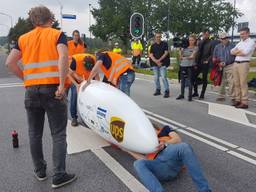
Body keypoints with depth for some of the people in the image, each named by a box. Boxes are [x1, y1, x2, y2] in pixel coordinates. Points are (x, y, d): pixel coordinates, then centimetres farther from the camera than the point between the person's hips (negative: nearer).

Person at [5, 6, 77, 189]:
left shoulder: (23, 38, 12)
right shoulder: (57, 34, 2)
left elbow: (10, 62, 4)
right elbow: (63, 56, -17)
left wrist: (26, 78, 12)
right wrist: (62, 84, -16)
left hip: (31, 91, 4)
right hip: (52, 89, -4)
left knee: (35, 134, 16)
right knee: (58, 134, 3)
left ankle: (40, 171, 29)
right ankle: (59, 175, 6)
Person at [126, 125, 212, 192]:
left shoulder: (165, 129, 33)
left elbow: (178, 140, 16)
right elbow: (145, 159, 19)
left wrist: (164, 144, -2)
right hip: (159, 169, 2)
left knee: (184, 146, -34)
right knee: (138, 163, -28)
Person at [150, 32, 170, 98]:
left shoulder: (164, 44, 3)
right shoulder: (153, 46, 10)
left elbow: (166, 53, -6)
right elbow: (151, 55, 3)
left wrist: (159, 60, -15)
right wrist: (156, 61, -11)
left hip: (163, 63, -4)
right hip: (155, 64, 4)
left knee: (163, 77, -12)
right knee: (156, 78, 9)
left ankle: (167, 91, -8)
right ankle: (158, 90, 21)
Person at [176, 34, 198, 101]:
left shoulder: (195, 48, 4)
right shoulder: (185, 47, 13)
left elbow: (192, 56, -7)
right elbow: (180, 56, 9)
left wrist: (184, 57, -6)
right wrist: (180, 50, -3)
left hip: (190, 66, -4)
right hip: (183, 65, 4)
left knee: (189, 81, -4)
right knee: (182, 80, 8)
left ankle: (190, 95, 5)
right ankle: (182, 94, 18)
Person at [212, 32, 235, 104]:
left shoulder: (232, 46, -1)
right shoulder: (217, 47, 8)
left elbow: (235, 57, -1)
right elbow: (214, 58, 13)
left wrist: (225, 63, -8)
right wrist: (218, 63, -3)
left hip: (230, 66, -3)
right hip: (221, 67, 4)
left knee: (231, 83, -8)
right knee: (221, 82, 12)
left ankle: (232, 97, -1)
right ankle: (221, 96, 25)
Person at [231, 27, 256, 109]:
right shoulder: (240, 43, 22)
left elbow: (245, 52, -16)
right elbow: (232, 52, 13)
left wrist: (237, 51, 0)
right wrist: (240, 51, -4)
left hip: (244, 64, -7)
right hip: (235, 63, 7)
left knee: (243, 83, -9)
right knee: (236, 83, 6)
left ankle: (244, 102, -6)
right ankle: (238, 100, 13)